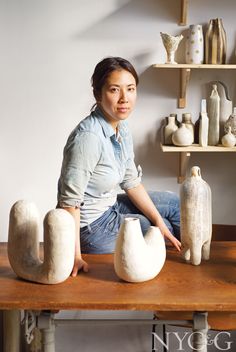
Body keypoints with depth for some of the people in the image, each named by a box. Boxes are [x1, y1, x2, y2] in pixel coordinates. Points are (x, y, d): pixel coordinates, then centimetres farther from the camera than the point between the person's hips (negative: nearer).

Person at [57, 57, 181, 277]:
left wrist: (159, 222, 2)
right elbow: (70, 200, -29)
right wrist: (76, 257, -29)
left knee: (174, 203, 19)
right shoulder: (89, 136, -30)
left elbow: (131, 182, 6)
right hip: (91, 226, -8)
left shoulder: (122, 129, -3)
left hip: (110, 207, 8)